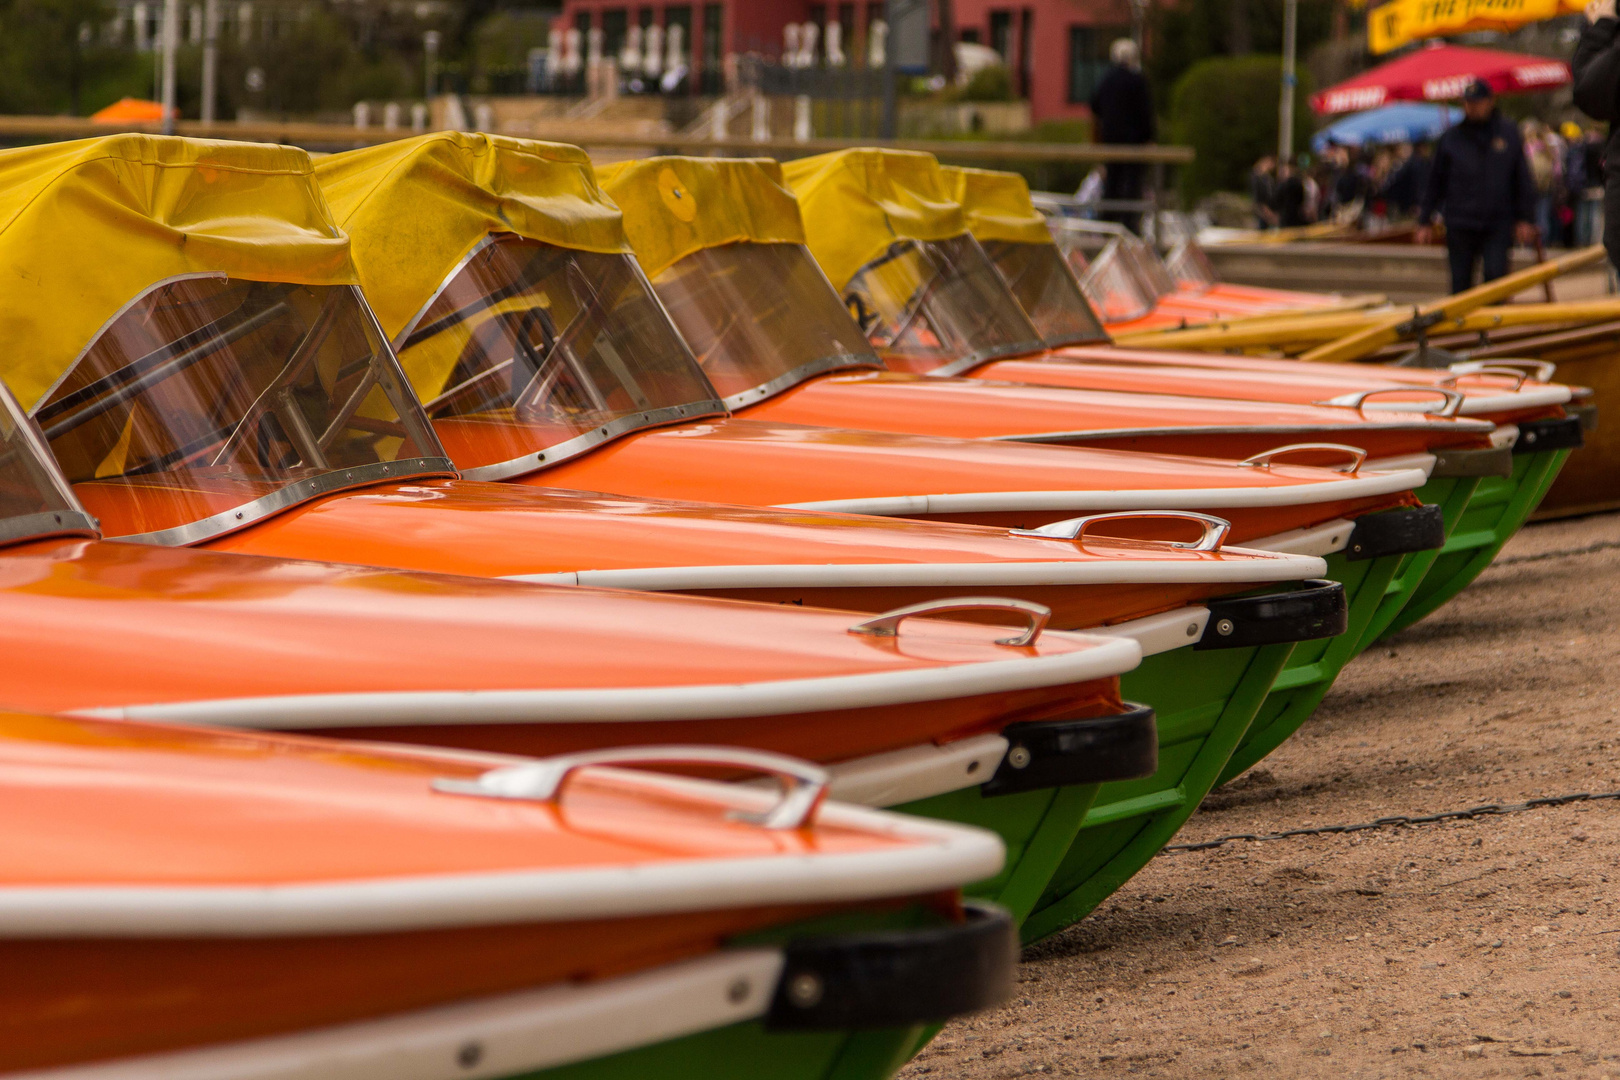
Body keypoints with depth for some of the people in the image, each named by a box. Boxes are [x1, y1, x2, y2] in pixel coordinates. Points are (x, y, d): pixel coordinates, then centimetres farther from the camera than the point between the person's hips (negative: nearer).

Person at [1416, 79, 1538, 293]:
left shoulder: (1508, 133, 5)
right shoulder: (1451, 137, 6)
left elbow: (1523, 179, 9)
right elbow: (1435, 181, 11)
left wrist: (1525, 219, 4)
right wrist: (1425, 221, 9)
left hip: (1498, 224, -1)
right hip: (1460, 226, 1)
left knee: (1496, 274, -12)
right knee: (1460, 281, 4)